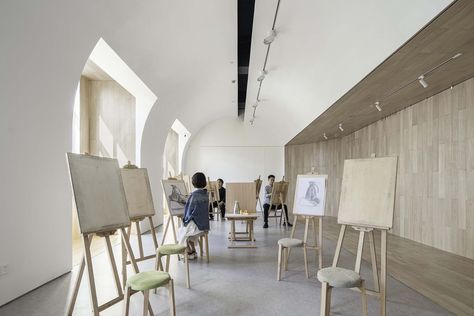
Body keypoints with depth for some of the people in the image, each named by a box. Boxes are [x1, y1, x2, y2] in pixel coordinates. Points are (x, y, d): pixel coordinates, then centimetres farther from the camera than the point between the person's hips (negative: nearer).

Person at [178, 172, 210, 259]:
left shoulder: (194, 195, -18)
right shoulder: (206, 194, 3)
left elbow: (189, 209, -11)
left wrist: (185, 219, 7)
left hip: (196, 224, -7)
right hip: (205, 224, 7)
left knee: (182, 231, 20)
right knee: (187, 231, 29)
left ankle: (189, 253, 21)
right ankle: (193, 251, 27)